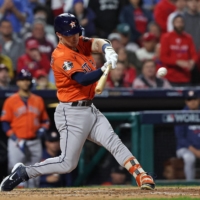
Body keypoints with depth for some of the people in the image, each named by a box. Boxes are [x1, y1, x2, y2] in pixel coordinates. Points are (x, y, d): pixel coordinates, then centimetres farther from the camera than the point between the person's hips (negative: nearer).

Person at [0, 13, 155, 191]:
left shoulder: (80, 43, 8)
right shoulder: (61, 56, -17)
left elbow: (97, 43, -11)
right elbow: (83, 79, -29)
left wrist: (108, 50, -34)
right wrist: (104, 69, -44)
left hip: (90, 109, 8)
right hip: (72, 113, -8)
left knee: (115, 143, -5)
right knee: (67, 164, -5)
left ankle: (141, 177, -11)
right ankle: (23, 172, 8)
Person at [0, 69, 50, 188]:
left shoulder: (38, 100, 13)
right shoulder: (11, 101, 1)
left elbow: (45, 120, 18)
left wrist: (42, 129, -5)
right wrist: (16, 140, -12)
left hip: (35, 142, 4)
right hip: (17, 142, -4)